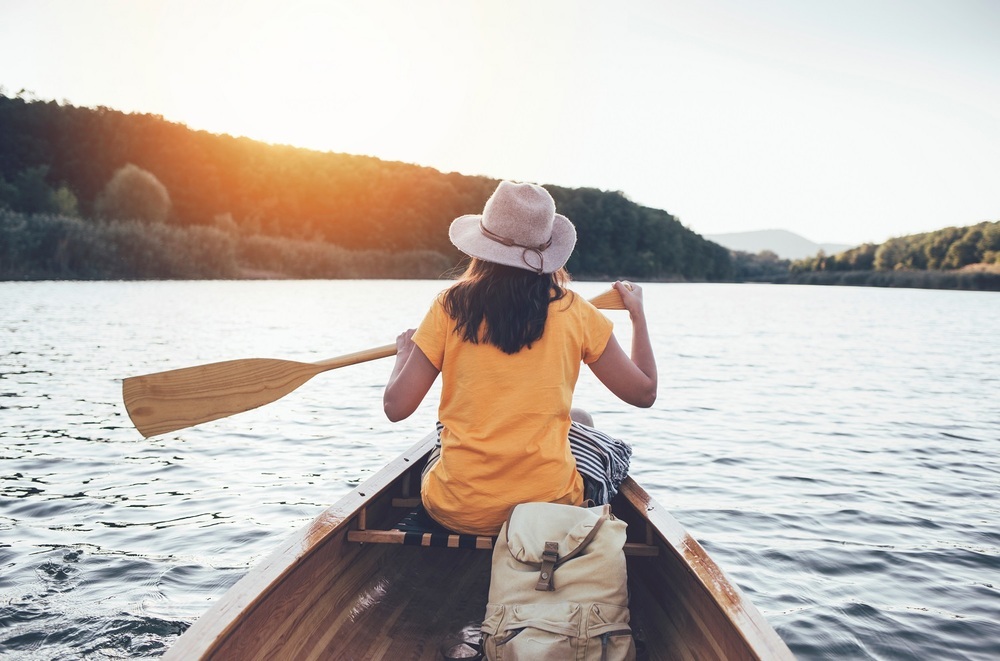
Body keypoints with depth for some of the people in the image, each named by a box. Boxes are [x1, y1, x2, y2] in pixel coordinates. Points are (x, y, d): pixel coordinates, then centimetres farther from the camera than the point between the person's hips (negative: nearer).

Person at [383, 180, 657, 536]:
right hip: (552, 503, -1)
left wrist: (405, 351, 14)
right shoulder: (573, 312, -6)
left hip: (458, 513, 1)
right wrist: (637, 313, 16)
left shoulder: (451, 306, -6)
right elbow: (644, 392, 2)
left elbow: (396, 407, -6)